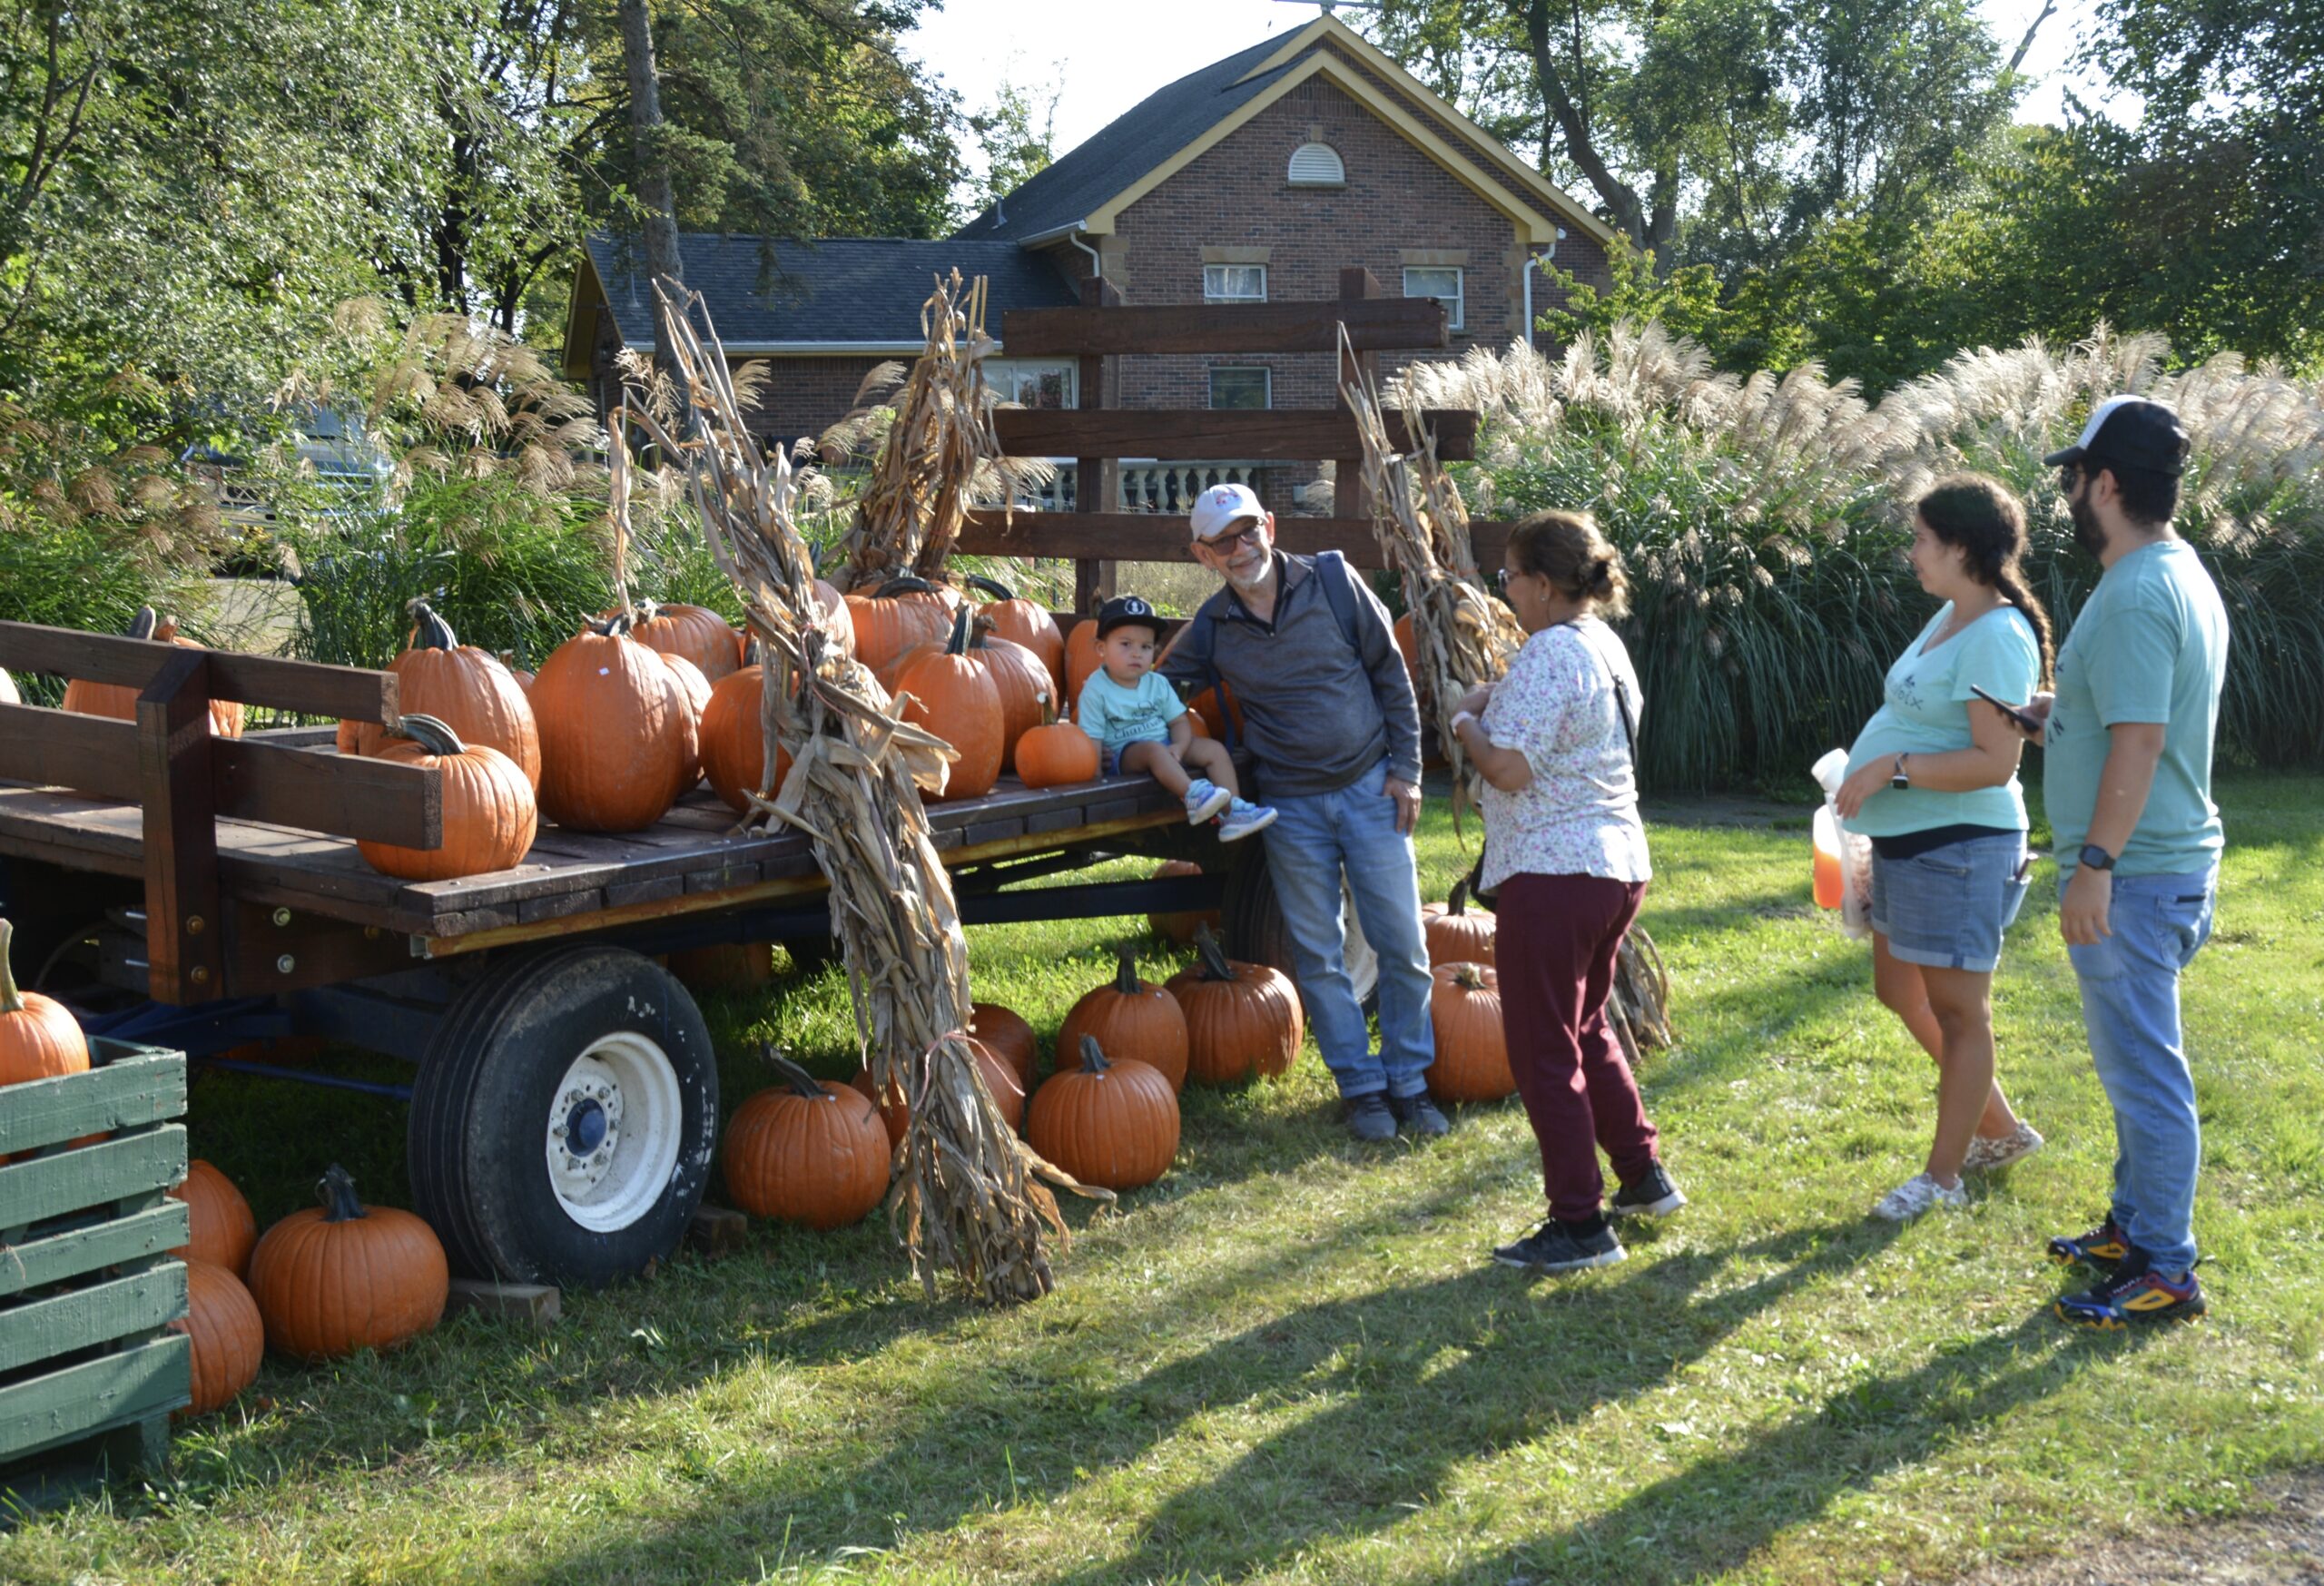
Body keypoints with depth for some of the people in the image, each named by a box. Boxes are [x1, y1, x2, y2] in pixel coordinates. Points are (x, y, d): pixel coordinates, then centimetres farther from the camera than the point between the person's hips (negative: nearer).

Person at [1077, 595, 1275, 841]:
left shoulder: (1157, 684, 8)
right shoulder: (1096, 690, -8)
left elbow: (1179, 721, 8)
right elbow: (1092, 738, -10)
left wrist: (1179, 746, -12)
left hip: (1166, 748, 7)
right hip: (1123, 754, -7)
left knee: (1214, 749, -6)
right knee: (1153, 749, -37)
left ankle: (1231, 810, -18)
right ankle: (1193, 795, -51)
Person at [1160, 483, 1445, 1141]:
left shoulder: (1332, 581, -4)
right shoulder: (1210, 628, 0)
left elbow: (1391, 675, 2)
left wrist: (1405, 769, -2)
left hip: (1371, 789, -1)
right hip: (1291, 808, 1)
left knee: (1402, 944, 0)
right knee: (1318, 957, 4)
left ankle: (1408, 1082, 15)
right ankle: (1361, 1086, 17)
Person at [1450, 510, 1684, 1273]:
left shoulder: (1548, 656, -17)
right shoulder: (1606, 646, 13)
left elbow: (1511, 769, -22)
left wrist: (1465, 724, -4)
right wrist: (1493, 704, 12)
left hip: (1553, 874, -10)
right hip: (1619, 864, 10)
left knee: (1546, 1052, -2)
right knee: (1586, 1030, 24)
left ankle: (1580, 1224, 1)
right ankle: (1643, 1175, 30)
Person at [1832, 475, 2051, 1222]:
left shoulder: (1996, 637, -20)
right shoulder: (1950, 617, 11)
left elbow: (1995, 762, -25)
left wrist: (1892, 767, -24)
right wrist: (1869, 772, 13)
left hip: (1958, 844, -11)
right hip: (1910, 838, 11)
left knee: (1957, 1009, 2)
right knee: (1902, 993, 20)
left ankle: (1943, 1177, 13)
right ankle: (2001, 1130, 34)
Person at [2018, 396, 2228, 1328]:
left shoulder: (2135, 597, -21)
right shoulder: (2180, 575, 12)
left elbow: (2139, 741, -26)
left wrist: (2096, 864, -25)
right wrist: (2056, 717, 22)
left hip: (2135, 875, -11)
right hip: (2162, 862, 11)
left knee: (2144, 1069, -2)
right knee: (2136, 1062, 20)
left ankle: (2165, 1270, 6)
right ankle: (2136, 1225, 32)